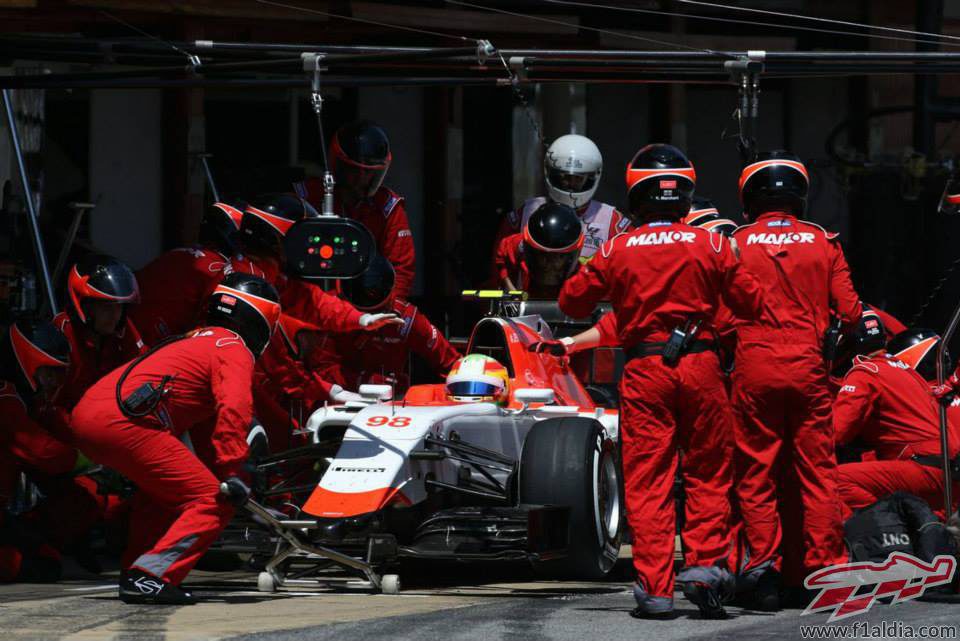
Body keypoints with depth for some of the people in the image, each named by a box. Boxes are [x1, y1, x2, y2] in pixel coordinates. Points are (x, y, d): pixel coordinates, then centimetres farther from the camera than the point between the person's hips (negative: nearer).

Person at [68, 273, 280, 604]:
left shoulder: (197, 341, 34)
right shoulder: (235, 350, 5)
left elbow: (203, 427, 38)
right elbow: (232, 411, -14)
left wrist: (218, 473, 37)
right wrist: (231, 473, -18)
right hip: (123, 423, -10)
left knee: (163, 491, 33)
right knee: (213, 503, -7)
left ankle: (134, 573, 26)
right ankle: (150, 577, -19)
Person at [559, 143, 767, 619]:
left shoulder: (616, 252, 0)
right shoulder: (709, 246, 0)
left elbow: (572, 302, 10)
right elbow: (750, 302, 5)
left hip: (643, 370, 0)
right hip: (699, 365, 0)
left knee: (646, 479, 2)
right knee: (708, 471, 12)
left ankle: (654, 585, -2)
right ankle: (705, 561, -1)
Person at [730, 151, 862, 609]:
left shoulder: (737, 244, 1)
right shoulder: (823, 243, 4)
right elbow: (849, 311, 1)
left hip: (753, 367, -1)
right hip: (807, 366, 1)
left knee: (756, 472, 5)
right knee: (816, 469, 6)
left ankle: (763, 559, -6)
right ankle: (823, 567, 4)